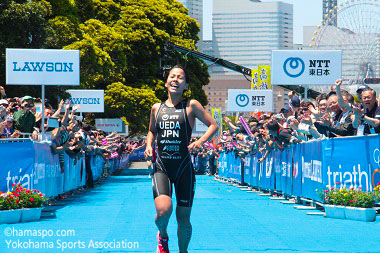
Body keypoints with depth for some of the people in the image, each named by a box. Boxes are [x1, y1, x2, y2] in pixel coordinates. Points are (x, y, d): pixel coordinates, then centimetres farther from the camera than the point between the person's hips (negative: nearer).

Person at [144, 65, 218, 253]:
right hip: (162, 168, 1)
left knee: (183, 219, 5)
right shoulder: (157, 108, 9)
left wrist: (200, 142, -12)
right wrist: (149, 145, 4)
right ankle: (162, 237, 10)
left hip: (184, 168, -1)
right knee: (163, 210, -23)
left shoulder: (191, 106, 0)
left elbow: (213, 125, 4)